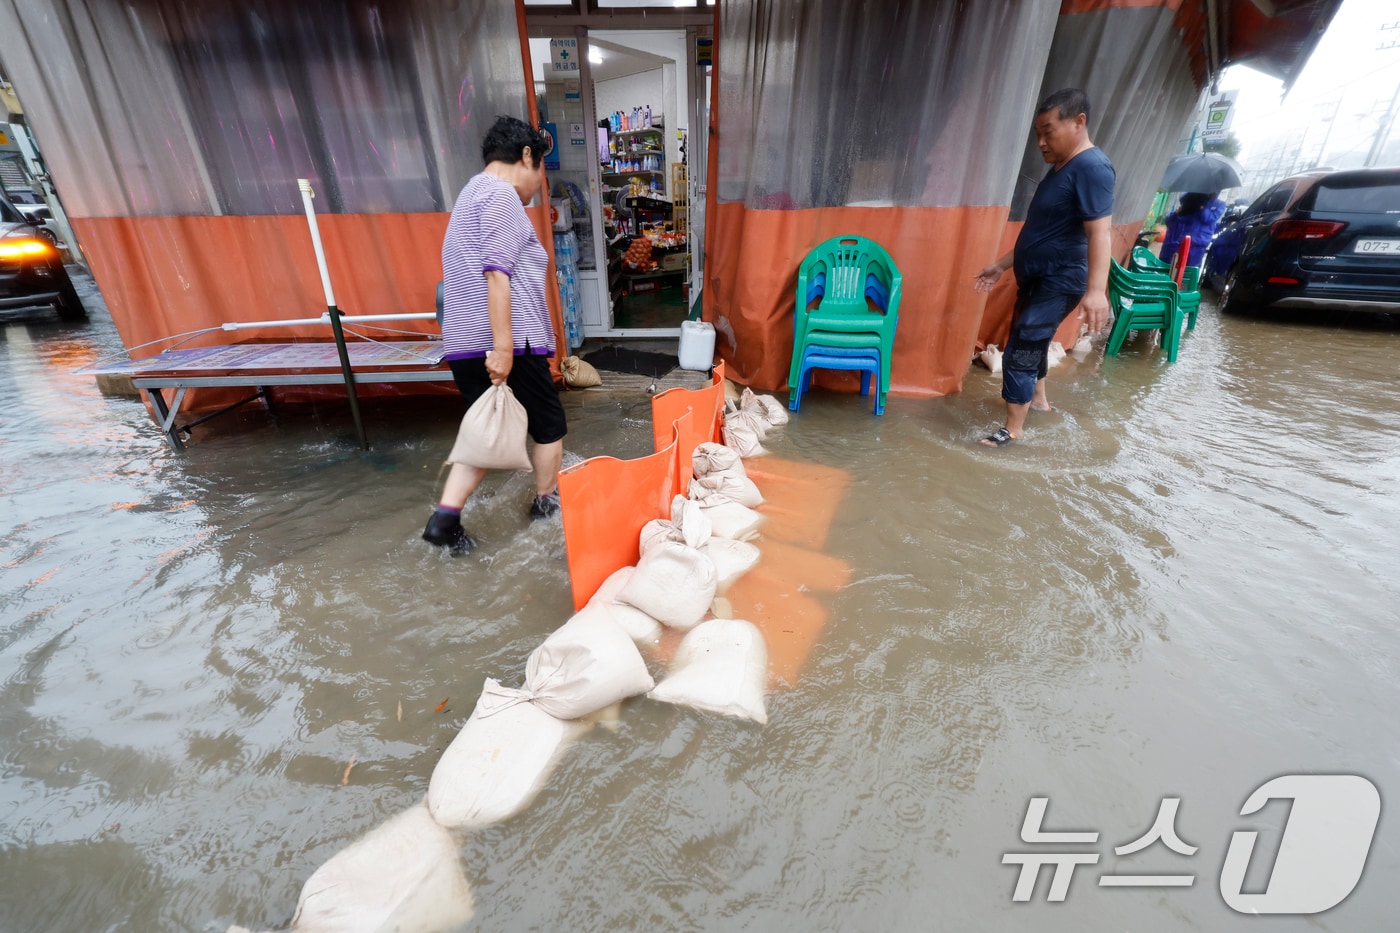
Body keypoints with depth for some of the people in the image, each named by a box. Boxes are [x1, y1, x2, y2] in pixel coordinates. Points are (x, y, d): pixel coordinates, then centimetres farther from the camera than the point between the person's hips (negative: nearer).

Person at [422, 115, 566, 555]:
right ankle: (547, 502, 25)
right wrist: (503, 345, -25)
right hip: (504, 342, -9)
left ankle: (445, 515, 5)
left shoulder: (472, 194, 25)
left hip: (464, 343, 9)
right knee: (548, 423, 9)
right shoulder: (501, 194, -7)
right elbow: (497, 274, -20)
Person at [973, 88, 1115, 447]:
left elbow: (1100, 232, -28)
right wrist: (1001, 265, 21)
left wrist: (1096, 289, -39)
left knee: (1018, 353, -10)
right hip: (1036, 279, 10)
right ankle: (1038, 398, 44)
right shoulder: (1059, 169, 14)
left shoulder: (1091, 167, -17)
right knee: (1031, 342, 23)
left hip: (1059, 283, -10)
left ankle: (1012, 429, 0)